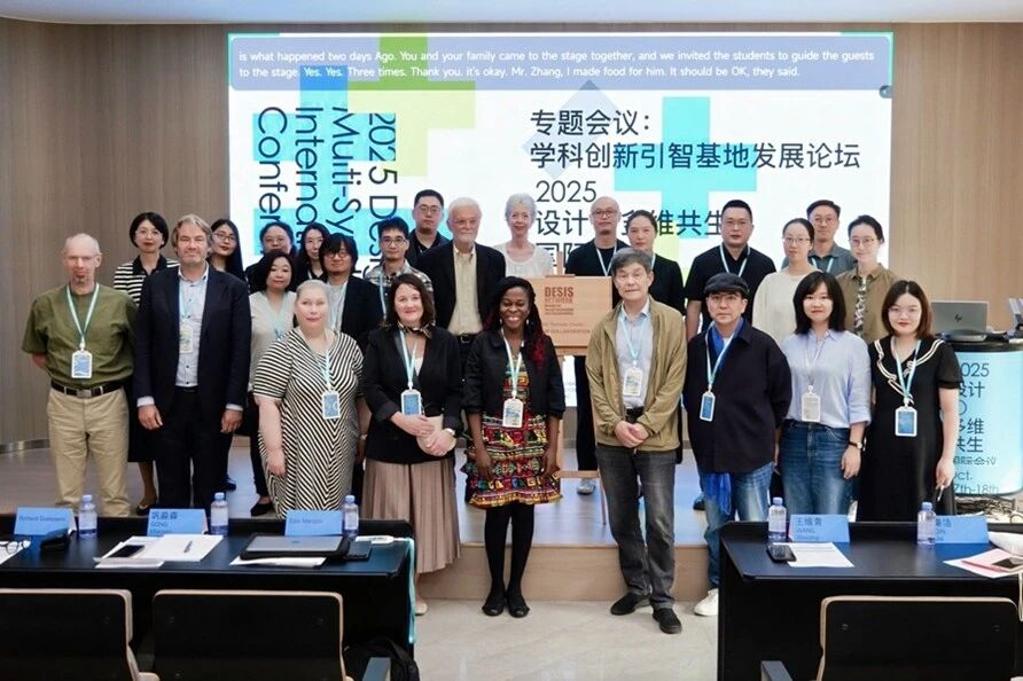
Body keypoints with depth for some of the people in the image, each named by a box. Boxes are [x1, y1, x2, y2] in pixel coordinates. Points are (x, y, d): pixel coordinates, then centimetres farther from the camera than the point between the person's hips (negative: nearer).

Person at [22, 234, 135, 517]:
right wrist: (62, 375, 5)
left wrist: (115, 377, 4)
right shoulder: (44, 304, 3)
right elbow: (37, 355, 16)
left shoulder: (120, 302, -2)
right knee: (68, 493, 9)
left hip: (108, 400, -1)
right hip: (64, 402, 2)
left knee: (114, 490, 4)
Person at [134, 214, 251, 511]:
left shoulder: (233, 288, -1)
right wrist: (145, 399, -3)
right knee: (171, 487, 10)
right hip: (167, 401, 1)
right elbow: (143, 345, 4)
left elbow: (240, 349, -3)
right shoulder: (156, 284, 4)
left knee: (210, 487, 8)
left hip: (213, 402, -1)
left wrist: (234, 404, -7)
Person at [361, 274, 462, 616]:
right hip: (389, 441, -1)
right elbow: (370, 387, -5)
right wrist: (400, 418, -19)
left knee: (424, 514, 6)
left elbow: (455, 392, 3)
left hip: (432, 441, 1)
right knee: (392, 515, 3)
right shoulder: (378, 339, 2)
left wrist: (448, 429, -12)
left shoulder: (445, 341, 5)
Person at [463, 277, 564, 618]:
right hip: (493, 440, -1)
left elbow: (555, 401, 4)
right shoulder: (482, 344, -2)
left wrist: (552, 448, -1)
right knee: (497, 512, 2)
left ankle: (516, 586, 22)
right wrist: (478, 447, -9)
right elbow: (472, 400, -3)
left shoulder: (543, 344, 3)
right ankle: (496, 586, 20)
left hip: (533, 441, 2)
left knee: (524, 511, 7)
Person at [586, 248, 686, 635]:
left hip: (655, 434, -3)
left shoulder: (671, 321, 0)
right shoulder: (604, 327, 10)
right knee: (621, 519, 11)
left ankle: (663, 600, 10)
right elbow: (595, 381, 5)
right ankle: (636, 587, 27)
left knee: (660, 521, -3)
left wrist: (645, 425, -13)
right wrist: (615, 423, -9)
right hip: (612, 435, 4)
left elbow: (674, 381, -5)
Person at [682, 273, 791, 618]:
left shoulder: (762, 346, -8)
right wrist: (703, 431, 8)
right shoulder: (696, 347, 2)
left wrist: (760, 431, 5)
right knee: (716, 528, 15)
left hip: (753, 455, -3)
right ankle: (719, 587, 29)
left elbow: (781, 395, 1)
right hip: (709, 453, 3)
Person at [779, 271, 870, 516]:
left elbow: (859, 402, -3)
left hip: (834, 439, -3)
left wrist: (855, 445, -8)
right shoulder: (789, 345, 8)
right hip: (794, 438, 3)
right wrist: (774, 442, 7)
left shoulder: (853, 345, 0)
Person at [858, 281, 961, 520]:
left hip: (925, 453, -3)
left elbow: (950, 410, -2)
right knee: (880, 520, 5)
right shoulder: (875, 351, 6)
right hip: (882, 452, 3)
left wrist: (948, 457, -6)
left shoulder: (940, 352, -3)